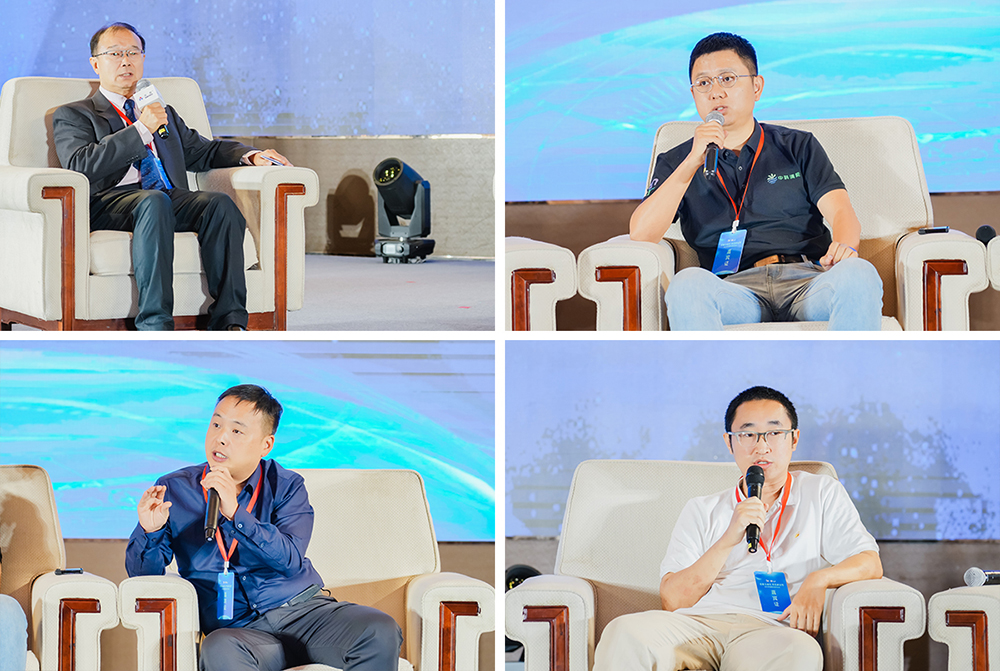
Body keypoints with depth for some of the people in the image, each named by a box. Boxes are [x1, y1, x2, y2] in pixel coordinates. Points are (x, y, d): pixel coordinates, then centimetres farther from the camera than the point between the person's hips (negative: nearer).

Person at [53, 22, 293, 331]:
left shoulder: (165, 114, 35)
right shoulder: (72, 115, 16)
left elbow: (203, 151, 32)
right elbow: (81, 166, -3)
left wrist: (251, 155, 11)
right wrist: (141, 129, -8)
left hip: (172, 199, 5)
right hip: (109, 201, -5)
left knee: (220, 203, -28)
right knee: (154, 201, -39)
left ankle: (229, 321, -35)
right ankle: (155, 326, -45)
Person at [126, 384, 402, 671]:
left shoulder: (286, 486, 8)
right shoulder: (174, 490, 10)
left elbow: (290, 559, -10)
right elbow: (142, 572, 8)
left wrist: (235, 514, -21)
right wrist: (150, 532, -14)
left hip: (303, 608, 1)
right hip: (239, 629, -1)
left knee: (381, 632, -28)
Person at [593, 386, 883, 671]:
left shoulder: (821, 494, 23)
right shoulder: (701, 510, 24)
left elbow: (869, 563, 11)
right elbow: (672, 600, 11)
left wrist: (819, 579, -10)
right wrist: (728, 540, -3)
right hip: (697, 623, 1)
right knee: (625, 632, -35)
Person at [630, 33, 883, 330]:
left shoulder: (798, 147, 23)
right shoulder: (676, 163, 21)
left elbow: (842, 212, 7)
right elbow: (640, 234, 4)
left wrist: (844, 245, -19)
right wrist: (692, 163, -5)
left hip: (805, 280, 1)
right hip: (736, 290, -1)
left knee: (859, 274, -35)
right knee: (688, 283, -37)